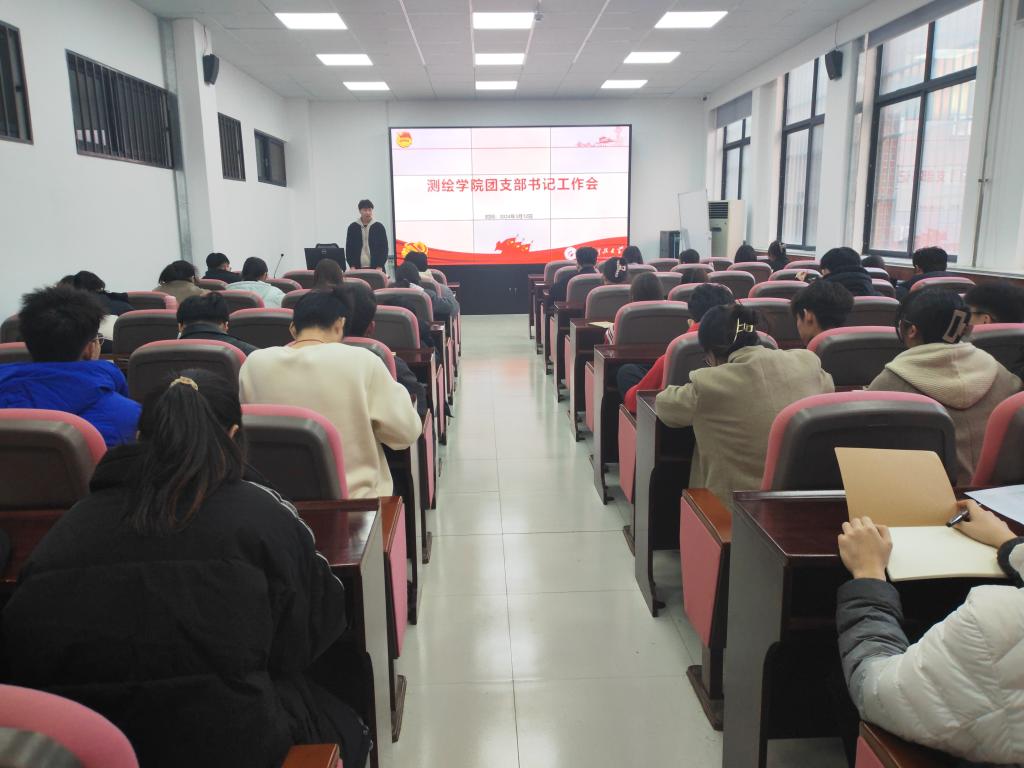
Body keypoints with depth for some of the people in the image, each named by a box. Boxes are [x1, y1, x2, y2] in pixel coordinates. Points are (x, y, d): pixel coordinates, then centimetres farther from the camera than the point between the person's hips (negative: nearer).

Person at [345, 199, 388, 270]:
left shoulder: (379, 227, 4)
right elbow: (349, 248, 7)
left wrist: (379, 267, -8)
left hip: (376, 268, 0)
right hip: (358, 269, 1)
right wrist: (352, 267, -4)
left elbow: (384, 248, 2)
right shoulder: (353, 227, 7)